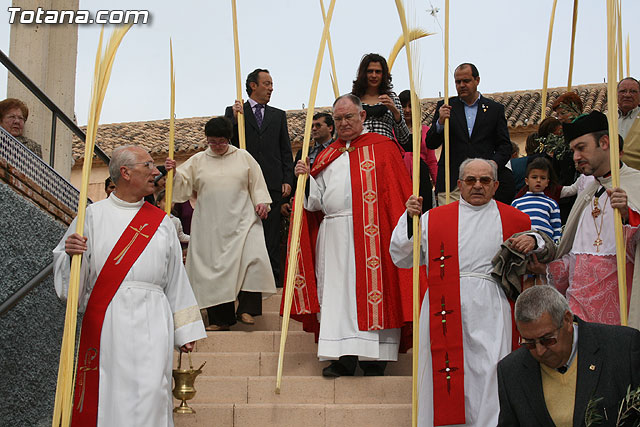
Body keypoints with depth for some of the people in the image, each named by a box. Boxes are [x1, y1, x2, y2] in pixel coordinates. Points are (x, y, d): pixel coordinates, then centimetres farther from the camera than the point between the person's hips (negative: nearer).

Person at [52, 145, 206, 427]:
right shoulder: (93, 215, 7)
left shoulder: (162, 222, 14)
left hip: (150, 322, 1)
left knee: (150, 392, -10)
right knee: (106, 391, -2)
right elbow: (63, 263, 6)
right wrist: (71, 253, -17)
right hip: (105, 319, -1)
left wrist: (184, 330, 11)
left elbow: (176, 279, 14)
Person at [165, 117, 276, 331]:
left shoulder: (243, 157, 11)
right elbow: (183, 187, 8)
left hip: (241, 220, -1)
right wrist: (173, 173, -10)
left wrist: (261, 202, -1)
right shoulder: (197, 161, 11)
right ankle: (220, 318, 6)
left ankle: (246, 308, -11)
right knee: (214, 267, -2)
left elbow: (257, 183, 13)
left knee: (252, 258, -20)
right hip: (210, 225, 1)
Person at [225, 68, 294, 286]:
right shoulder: (234, 111, 11)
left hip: (272, 182, 1)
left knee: (271, 231, 0)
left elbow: (286, 151, 13)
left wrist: (287, 180, 2)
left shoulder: (278, 115, 17)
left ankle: (272, 276, 3)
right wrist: (234, 118, -12)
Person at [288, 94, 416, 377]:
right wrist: (305, 178, -2)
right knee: (337, 292, 0)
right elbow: (316, 200, 15)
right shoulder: (327, 156, 20)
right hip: (334, 235, 5)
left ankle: (374, 358, -1)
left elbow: (399, 193, -2)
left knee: (371, 288, -6)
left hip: (370, 234, -4)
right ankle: (343, 357, 2)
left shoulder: (382, 148, 6)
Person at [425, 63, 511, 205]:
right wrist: (440, 122, -11)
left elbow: (505, 146, 11)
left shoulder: (495, 109, 12)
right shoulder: (445, 106, 12)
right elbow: (430, 144, 8)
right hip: (451, 182, 0)